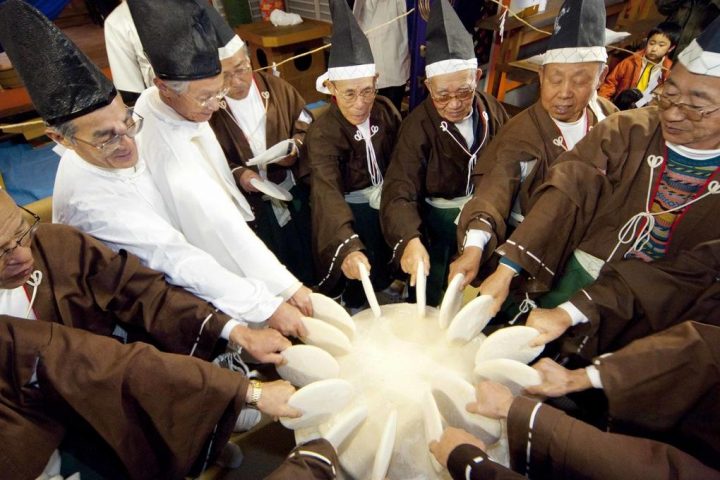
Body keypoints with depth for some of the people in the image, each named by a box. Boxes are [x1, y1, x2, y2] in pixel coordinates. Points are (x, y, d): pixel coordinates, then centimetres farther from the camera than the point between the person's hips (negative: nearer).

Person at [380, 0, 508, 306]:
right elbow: (400, 191, -31)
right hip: (441, 216, -3)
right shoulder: (418, 126, -20)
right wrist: (410, 240, -49)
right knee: (438, 298, -3)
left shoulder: (492, 111, -6)